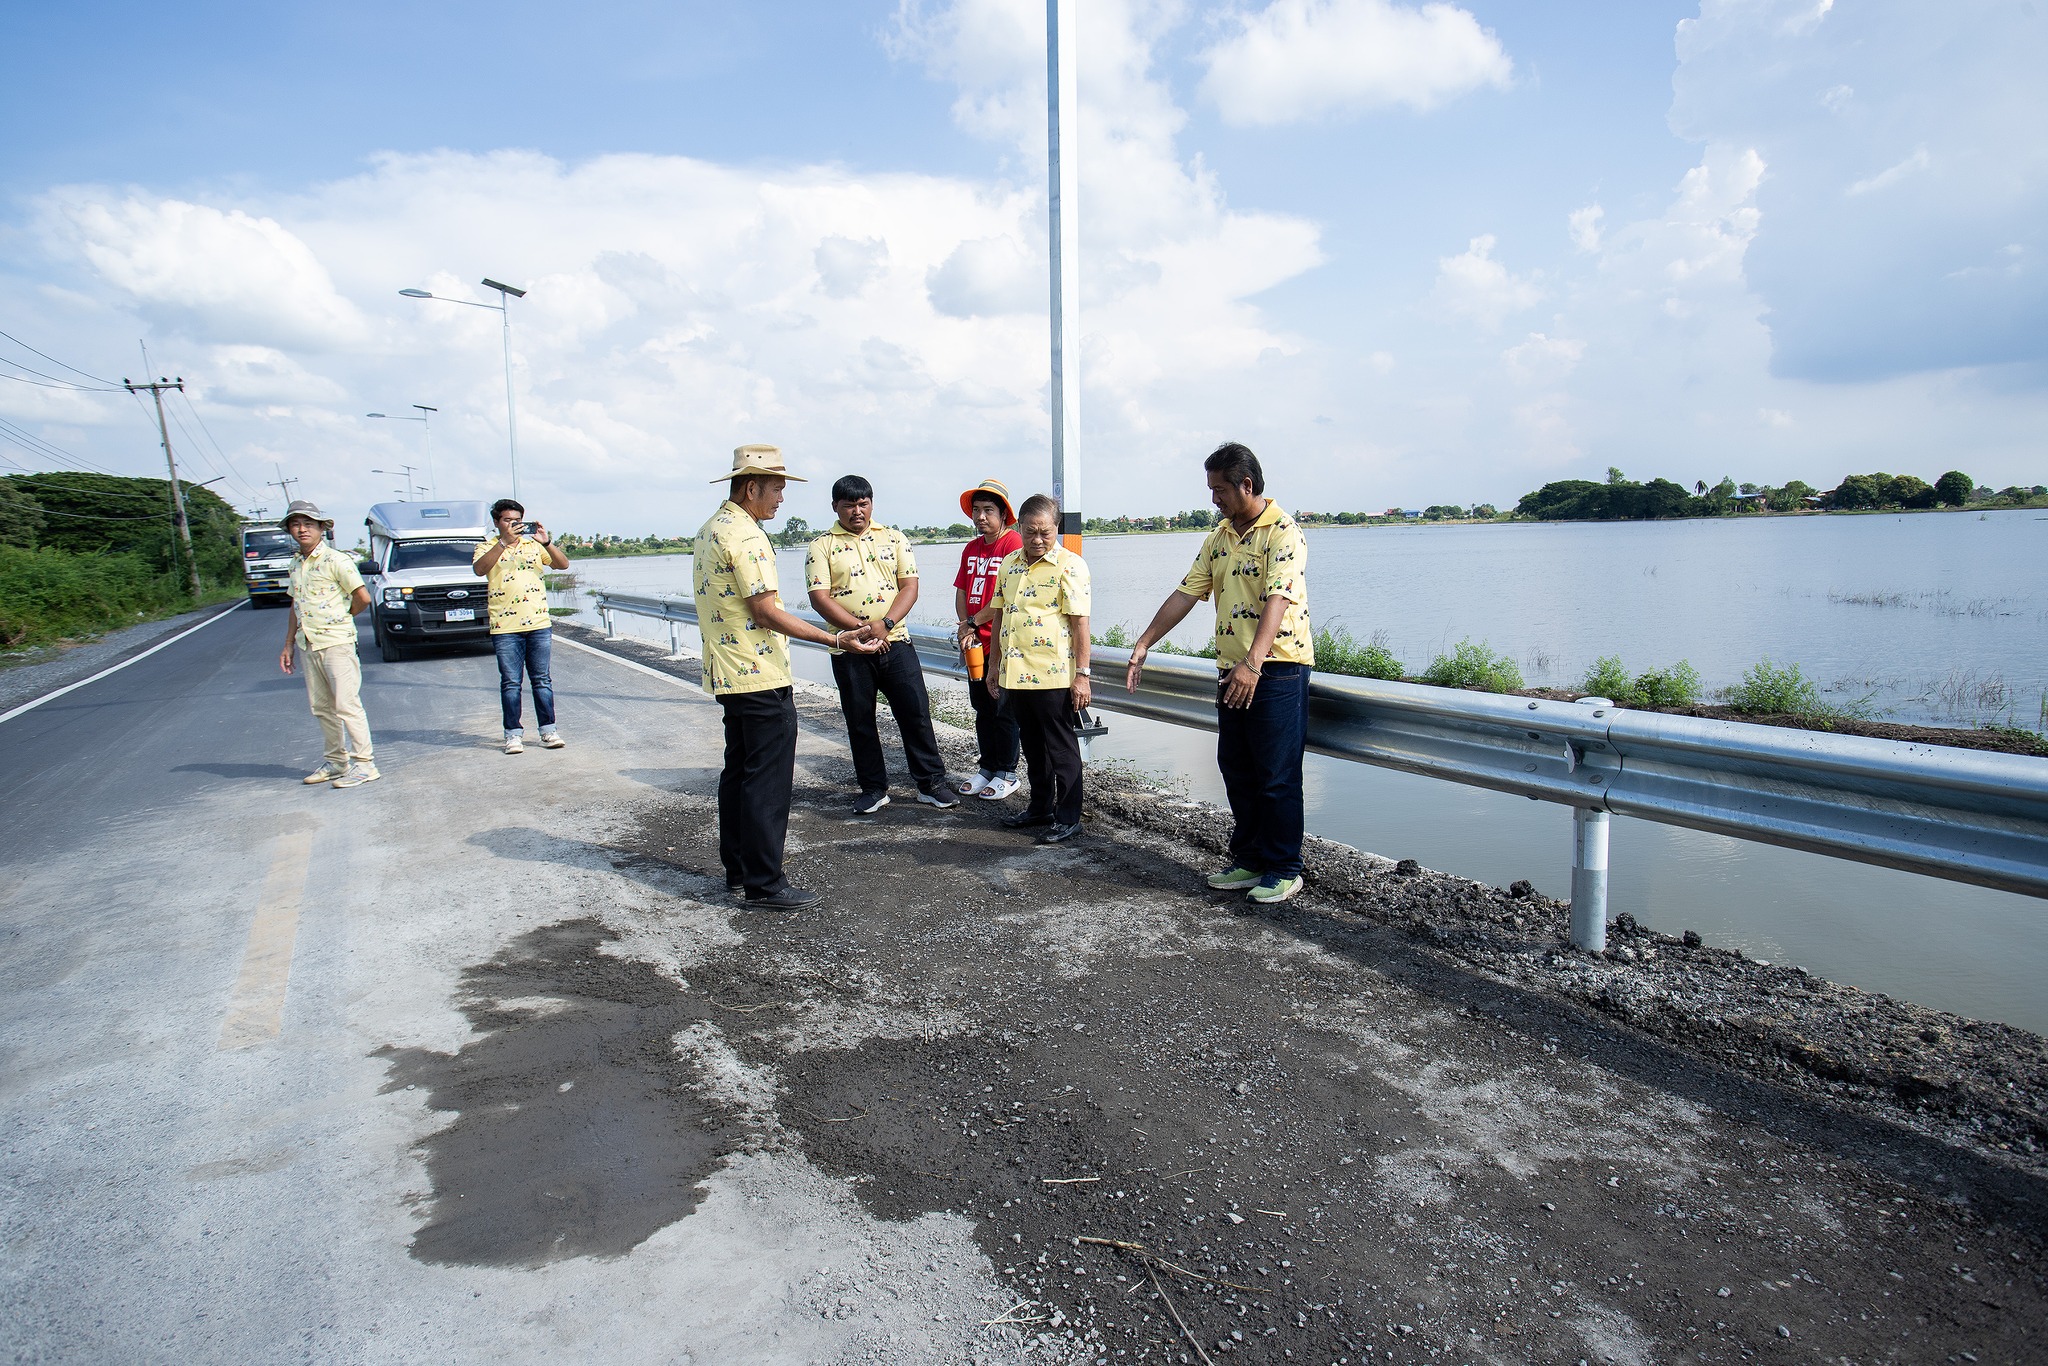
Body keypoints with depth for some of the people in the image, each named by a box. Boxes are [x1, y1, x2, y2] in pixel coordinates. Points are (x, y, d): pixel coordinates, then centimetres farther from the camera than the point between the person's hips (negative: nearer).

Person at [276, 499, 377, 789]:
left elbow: (363, 598, -10)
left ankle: (364, 764, -2)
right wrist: (287, 645, 18)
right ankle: (337, 762, 20)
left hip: (336, 642, -8)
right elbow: (295, 607, 20)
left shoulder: (335, 561, -9)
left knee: (347, 705, -7)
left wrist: (340, 616, 6)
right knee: (321, 707, 11)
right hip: (307, 645, 8)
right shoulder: (296, 564, 13)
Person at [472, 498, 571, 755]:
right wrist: (504, 542, -22)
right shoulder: (488, 548, 6)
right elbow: (479, 569, -15)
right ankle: (513, 734, 7)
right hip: (505, 627, -2)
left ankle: (548, 730, 11)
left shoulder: (534, 544, 12)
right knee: (510, 683, 2)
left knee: (542, 680, 5)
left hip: (539, 624, 2)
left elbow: (563, 564, 1)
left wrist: (547, 543, -15)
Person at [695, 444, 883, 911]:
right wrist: (835, 639, -21)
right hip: (761, 678, -10)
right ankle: (764, 884, 1)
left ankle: (738, 871, 25)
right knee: (768, 781, -4)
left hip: (729, 675, 10)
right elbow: (765, 611, -21)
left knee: (739, 772, 16)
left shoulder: (711, 530, 15)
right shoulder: (744, 536, -17)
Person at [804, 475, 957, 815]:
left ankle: (931, 783, 12)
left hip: (895, 642, 1)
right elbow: (819, 597, -7)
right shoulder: (822, 546, 3)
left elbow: (910, 586, 1)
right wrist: (860, 628, -17)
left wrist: (884, 625, -14)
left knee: (916, 713, 1)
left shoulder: (893, 538, 9)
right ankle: (873, 788, 21)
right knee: (860, 722, 8)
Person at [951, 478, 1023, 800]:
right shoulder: (971, 548, 13)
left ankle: (1007, 773, 12)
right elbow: (961, 591, 16)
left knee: (1003, 710, 1)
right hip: (977, 643, 8)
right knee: (982, 709, 15)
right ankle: (988, 767, 26)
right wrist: (966, 627, 0)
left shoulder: (1013, 544, -12)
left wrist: (974, 623, -13)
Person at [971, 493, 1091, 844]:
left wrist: (1082, 674, -17)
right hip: (1015, 674, 7)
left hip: (1053, 676, -7)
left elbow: (1080, 621, -13)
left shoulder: (1069, 565, -9)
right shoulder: (1009, 563, 11)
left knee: (1061, 748, 3)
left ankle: (1068, 818, 13)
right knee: (1032, 746, 18)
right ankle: (1040, 807, 31)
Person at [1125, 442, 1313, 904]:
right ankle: (1249, 860, 26)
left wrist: (1253, 663, -37)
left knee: (1277, 777, -1)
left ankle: (1285, 869, 12)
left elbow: (1277, 600, -25)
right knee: (1236, 771, 13)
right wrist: (1144, 644, 8)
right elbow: (1187, 592, 14)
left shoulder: (1282, 532, -12)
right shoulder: (1220, 536, 14)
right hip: (1232, 671, 8)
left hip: (1277, 670, -8)